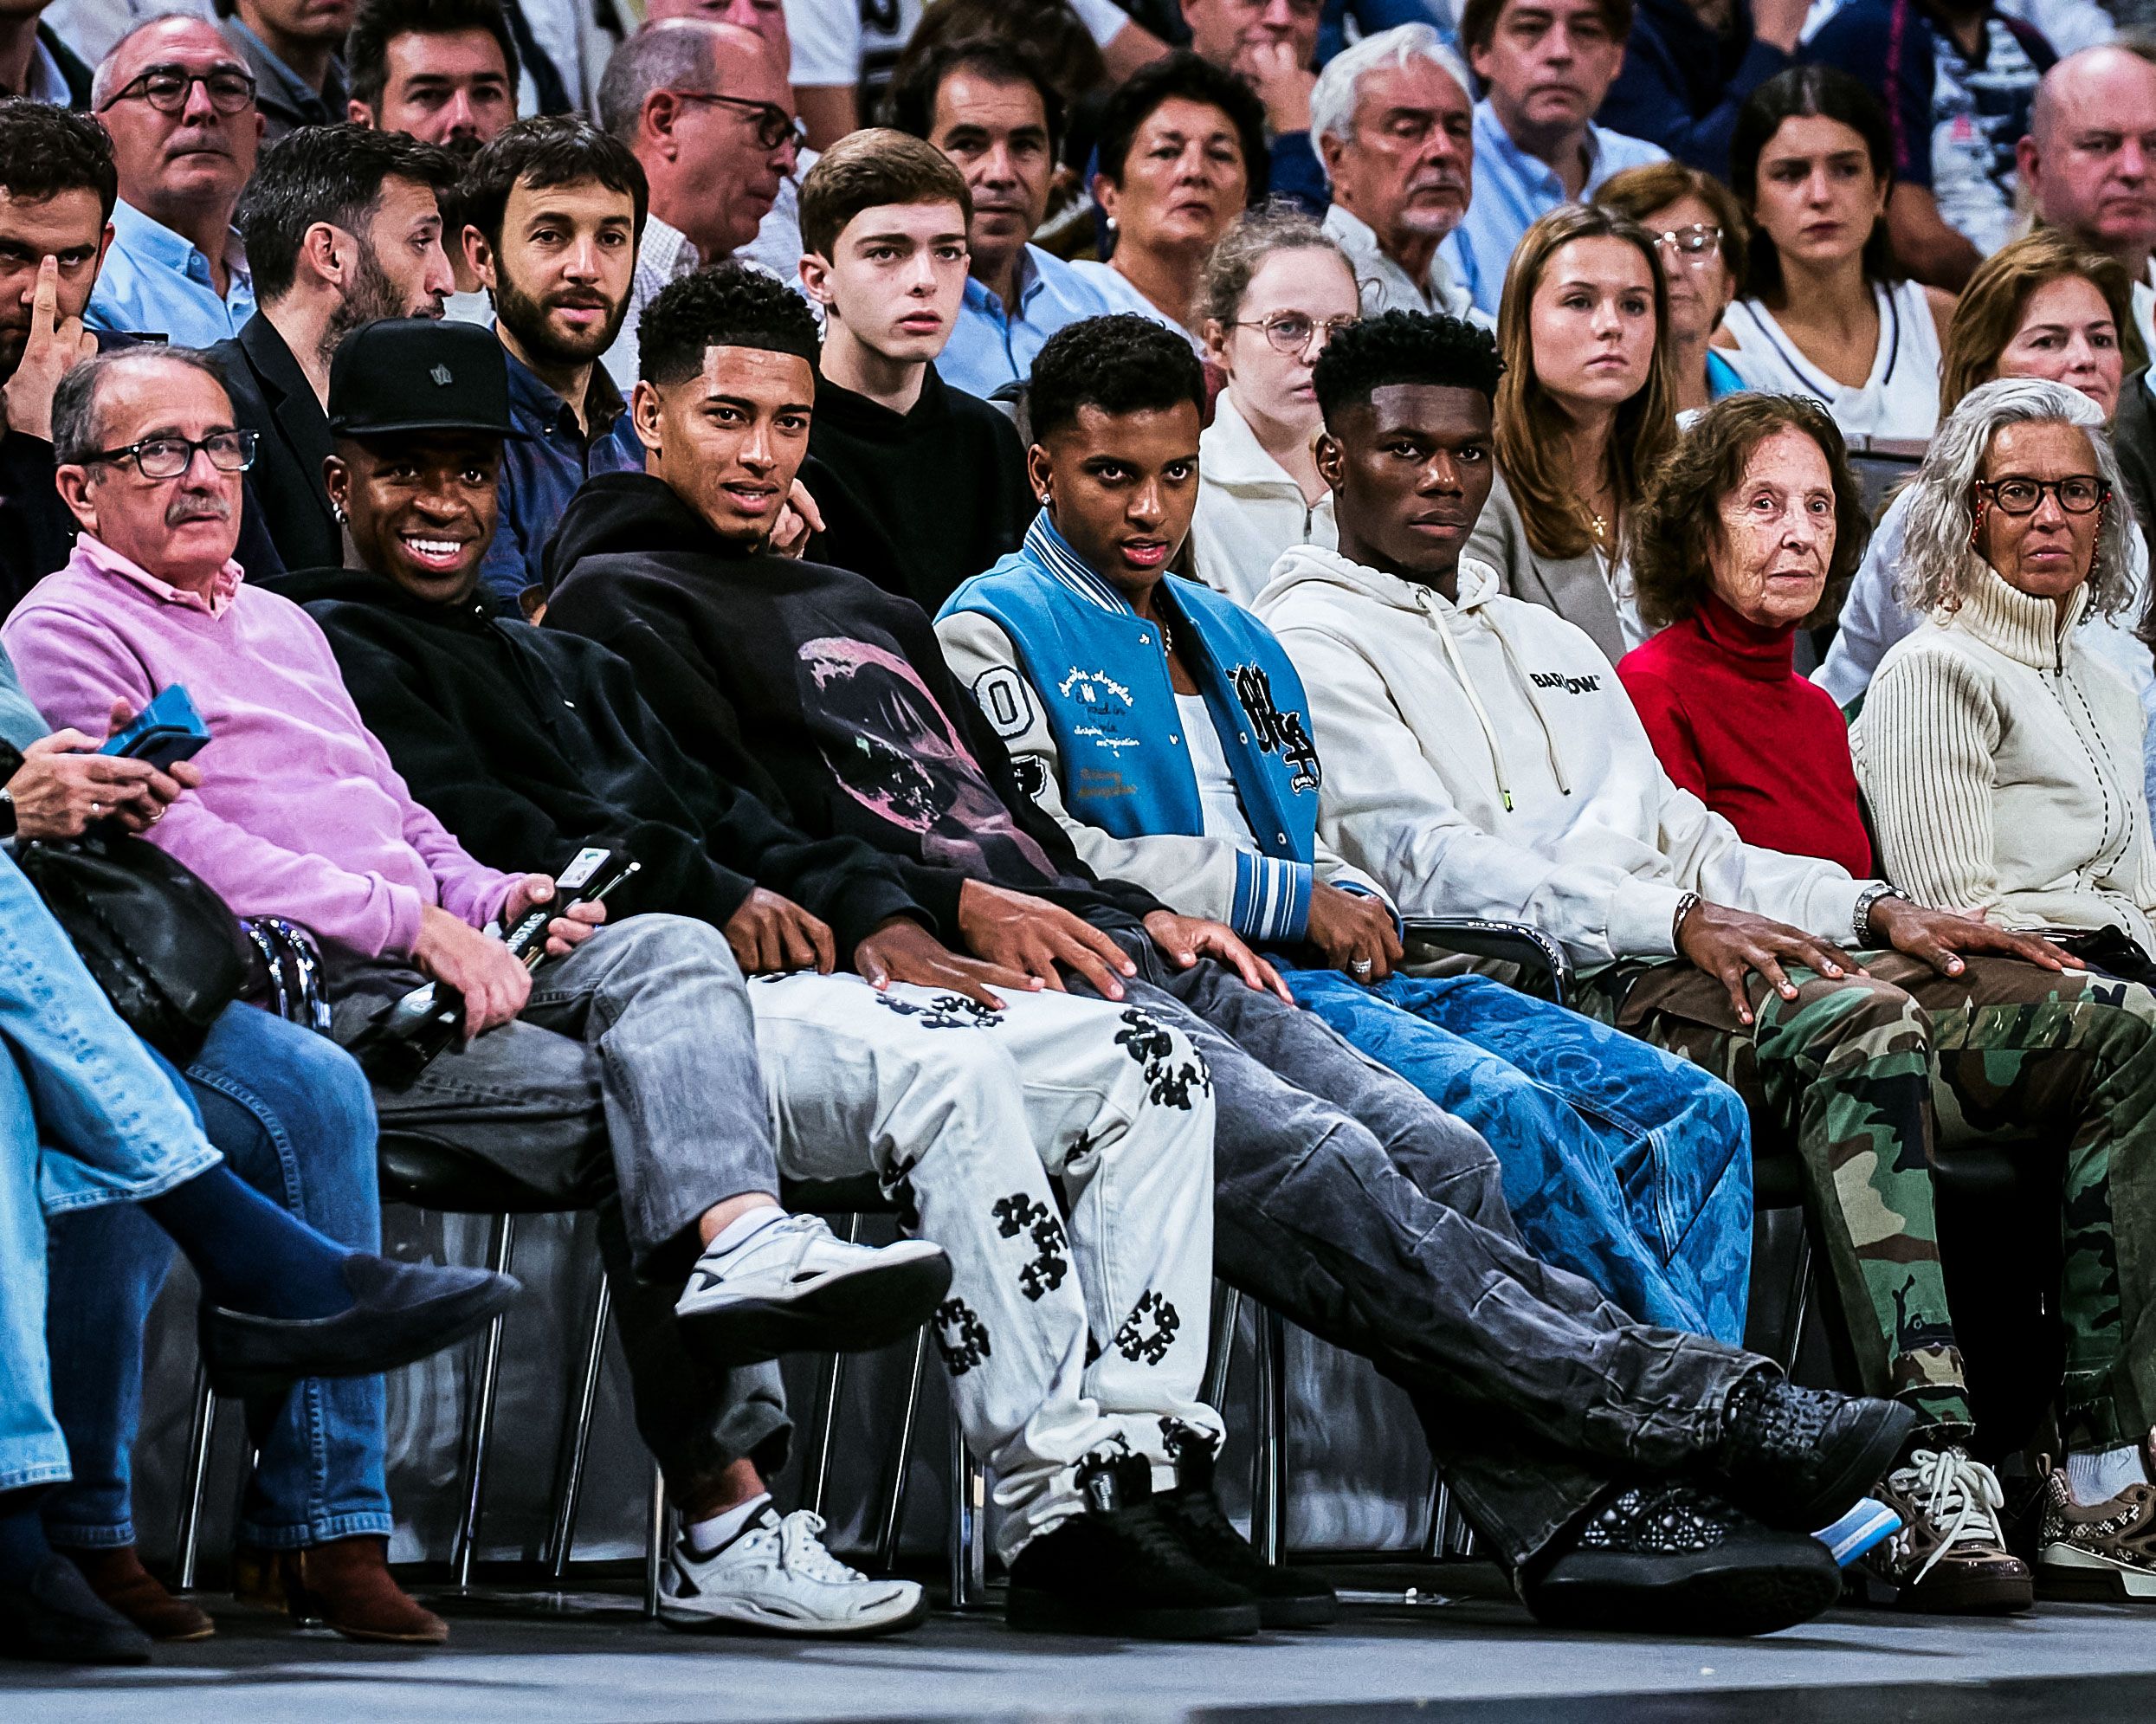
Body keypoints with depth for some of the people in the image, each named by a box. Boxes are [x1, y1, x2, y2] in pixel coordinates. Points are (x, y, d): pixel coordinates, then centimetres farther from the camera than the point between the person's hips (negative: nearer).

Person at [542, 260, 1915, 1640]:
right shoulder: (622, 600, 7)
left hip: (1091, 937, 9)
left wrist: (1141, 913, 11)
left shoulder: (868, 609, 33)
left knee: (1439, 1153, -11)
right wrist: (954, 905, -16)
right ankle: (1667, 1405, -32)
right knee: (1300, 1156, -27)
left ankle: (1576, 1516, -24)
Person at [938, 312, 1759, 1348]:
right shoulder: (993, 632, 4)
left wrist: (1357, 909, 5)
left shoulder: (1238, 641, 27)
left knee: (1694, 1116, -9)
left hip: (1335, 974, 8)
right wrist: (1287, 900, -9)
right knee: (1505, 1108, -32)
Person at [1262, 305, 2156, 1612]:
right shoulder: (1312, 640, 6)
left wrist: (1875, 909, 8)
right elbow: (1427, 864, -8)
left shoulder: (1555, 644, 32)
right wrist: (1679, 924, -18)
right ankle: (1932, 1474, -46)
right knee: (1861, 1024, -38)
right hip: (1553, 993, -8)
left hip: (1703, 964, 8)